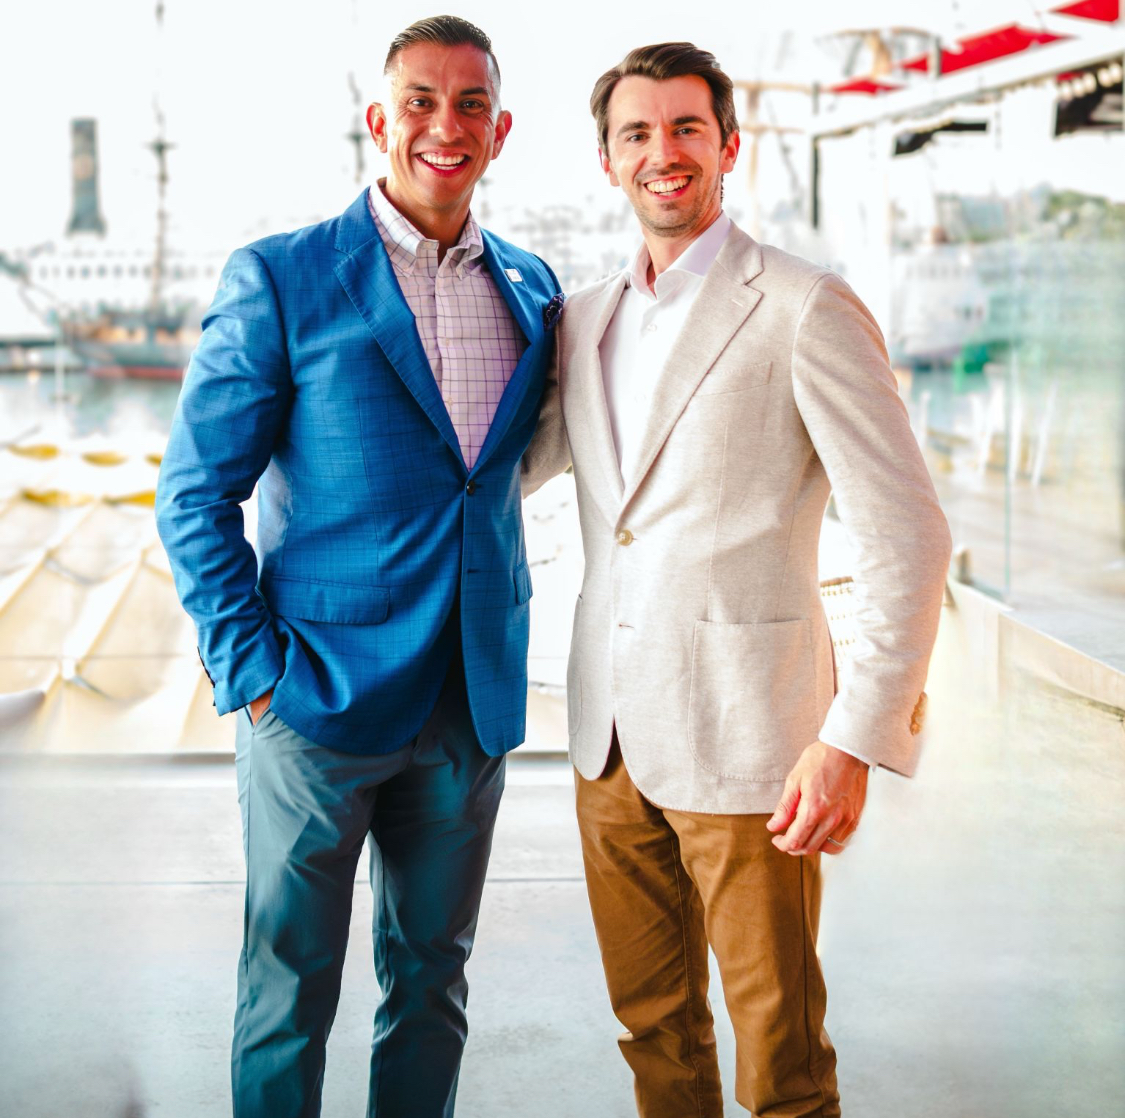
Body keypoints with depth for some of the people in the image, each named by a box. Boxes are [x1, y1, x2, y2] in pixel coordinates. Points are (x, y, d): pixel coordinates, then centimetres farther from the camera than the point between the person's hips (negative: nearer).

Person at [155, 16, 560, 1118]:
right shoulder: (280, 277, -6)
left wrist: (499, 652, 10)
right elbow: (195, 493, -5)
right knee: (289, 988, 7)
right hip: (319, 698, -4)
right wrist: (250, 673, -12)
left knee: (431, 980, 16)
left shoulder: (531, 289, 8)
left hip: (474, 703, 4)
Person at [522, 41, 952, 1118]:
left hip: (743, 732, -6)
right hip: (612, 729, 6)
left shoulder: (807, 311, -10)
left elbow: (906, 536, -13)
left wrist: (855, 742, -18)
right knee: (653, 1029, 18)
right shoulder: (583, 318, 11)